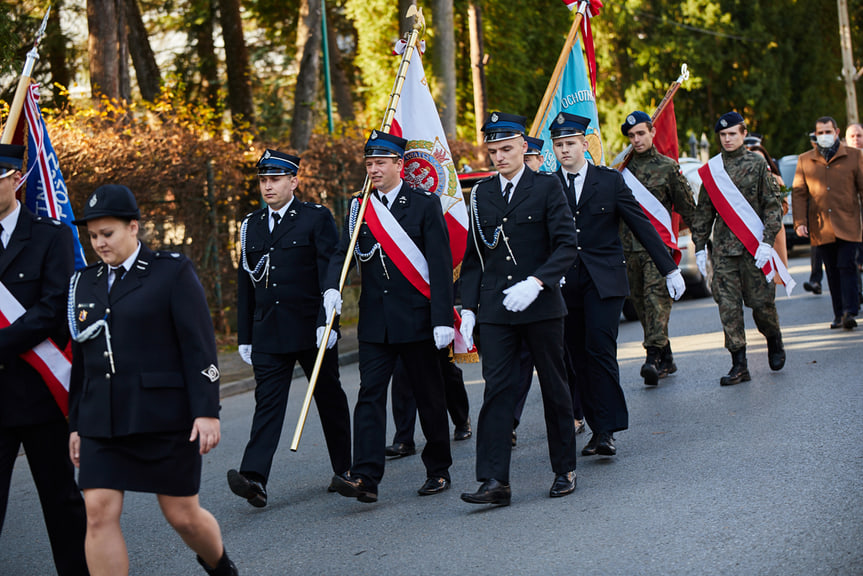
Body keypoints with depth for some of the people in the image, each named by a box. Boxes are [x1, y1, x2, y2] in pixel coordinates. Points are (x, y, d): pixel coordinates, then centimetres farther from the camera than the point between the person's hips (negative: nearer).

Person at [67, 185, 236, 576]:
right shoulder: (85, 283, 13)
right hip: (102, 423, 4)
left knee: (182, 515, 5)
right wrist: (76, 424, 16)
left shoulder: (173, 272, -3)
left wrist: (207, 412, -14)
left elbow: (200, 346, -8)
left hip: (165, 420, -4)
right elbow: (81, 359, 17)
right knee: (98, 514, -8)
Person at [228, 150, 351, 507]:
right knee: (267, 402, -8)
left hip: (312, 329, -3)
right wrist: (245, 337, 11)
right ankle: (254, 478, -19)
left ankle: (345, 469, 24)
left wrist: (327, 321, -17)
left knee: (329, 398, 10)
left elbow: (330, 274, -8)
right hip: (268, 334, 3)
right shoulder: (251, 226, 12)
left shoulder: (317, 219, -1)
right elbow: (245, 283, 14)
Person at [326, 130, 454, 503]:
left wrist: (442, 318, -13)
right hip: (374, 322, 3)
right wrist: (332, 288, -18)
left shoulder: (425, 205, -3)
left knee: (429, 397, 7)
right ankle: (365, 478, -13)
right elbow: (342, 254, 4)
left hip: (416, 319, -3)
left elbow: (440, 266, -7)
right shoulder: (358, 209, 10)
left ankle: (439, 470, 20)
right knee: (370, 395, -6)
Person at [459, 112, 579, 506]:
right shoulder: (481, 194, 10)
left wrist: (536, 282, -22)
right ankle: (495, 481, -9)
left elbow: (566, 246, -8)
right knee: (497, 390, -6)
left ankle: (565, 470, 21)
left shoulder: (546, 187, -2)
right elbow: (473, 256, 13)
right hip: (495, 311, 3)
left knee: (554, 388, 8)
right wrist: (468, 310, 6)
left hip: (541, 306, -2)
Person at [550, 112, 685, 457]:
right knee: (579, 358, 3)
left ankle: (607, 430, -14)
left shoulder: (610, 181, 4)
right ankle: (597, 428, 11)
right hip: (565, 283, 2)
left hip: (604, 281, -2)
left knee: (600, 349, -15)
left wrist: (670, 270, 6)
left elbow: (642, 226, 7)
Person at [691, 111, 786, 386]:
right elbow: (703, 211, 14)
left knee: (760, 300, 1)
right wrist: (699, 247, 9)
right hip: (723, 248, 2)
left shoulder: (757, 164, 1)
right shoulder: (711, 169, 9)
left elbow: (773, 205, 0)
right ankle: (739, 365, 0)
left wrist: (767, 241, -10)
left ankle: (774, 342, 31)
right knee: (728, 306, -3)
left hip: (754, 246, -2)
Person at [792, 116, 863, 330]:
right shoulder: (805, 160, 10)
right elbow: (798, 193, 11)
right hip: (820, 228, 2)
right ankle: (839, 314, 11)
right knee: (832, 272, 6)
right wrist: (799, 222, 1)